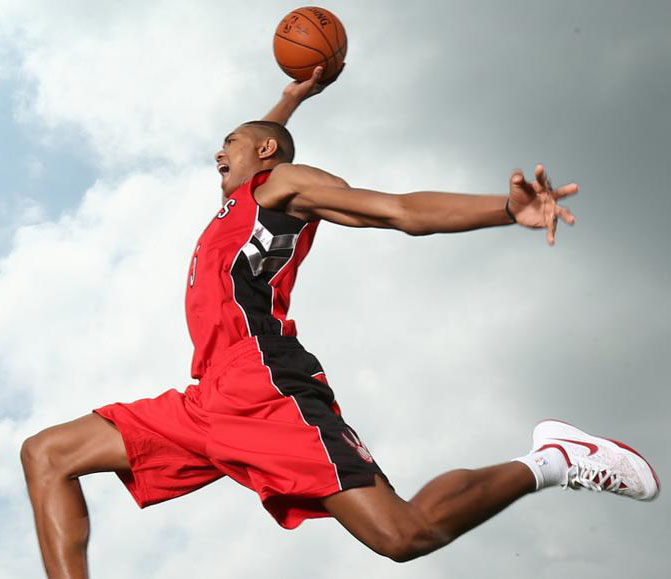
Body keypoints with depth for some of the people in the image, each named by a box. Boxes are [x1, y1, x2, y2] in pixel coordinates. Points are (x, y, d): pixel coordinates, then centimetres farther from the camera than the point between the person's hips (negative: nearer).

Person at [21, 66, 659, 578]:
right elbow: (250, 150, 59)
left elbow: (404, 211, -3)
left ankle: (548, 462, 5)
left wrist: (507, 208, -17)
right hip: (210, 399, 9)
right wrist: (290, 101, 52)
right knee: (47, 454, 2)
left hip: (266, 388, -9)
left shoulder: (284, 182, 9)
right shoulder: (240, 202, 33)